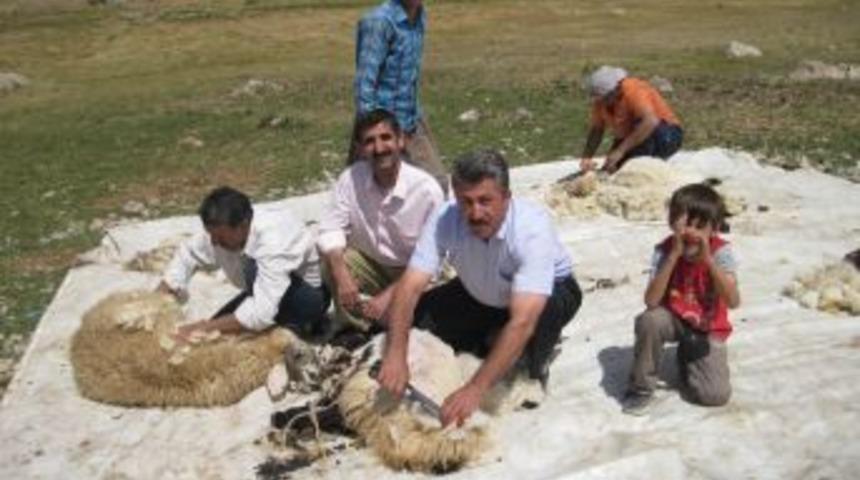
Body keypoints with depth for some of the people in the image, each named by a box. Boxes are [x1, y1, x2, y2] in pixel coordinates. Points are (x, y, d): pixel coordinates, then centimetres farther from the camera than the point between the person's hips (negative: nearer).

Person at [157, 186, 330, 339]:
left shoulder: (273, 240, -38)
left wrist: (206, 327, -36)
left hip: (308, 298, -8)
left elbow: (262, 312, -43)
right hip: (264, 295, 8)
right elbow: (186, 255, 2)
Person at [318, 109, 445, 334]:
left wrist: (389, 294, -28)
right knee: (331, 262, -24)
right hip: (369, 263, 3)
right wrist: (341, 274, -32)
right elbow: (330, 229, -14)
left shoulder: (427, 190, -25)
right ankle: (356, 331, -2)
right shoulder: (351, 178, -15)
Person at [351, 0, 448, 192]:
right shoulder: (379, 21, -19)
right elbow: (365, 84, -21)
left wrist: (414, 118, 18)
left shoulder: (420, 17, 4)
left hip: (412, 124, 7)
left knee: (437, 184, 8)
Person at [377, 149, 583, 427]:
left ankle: (535, 369, -3)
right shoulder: (446, 220, -29)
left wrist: (475, 389, -52)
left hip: (550, 291, -4)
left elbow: (522, 321, -47)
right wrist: (395, 354, -48)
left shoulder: (532, 229, -39)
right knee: (417, 316, -14)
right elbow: (410, 287, -32)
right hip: (481, 295, 4)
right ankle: (491, 346, 10)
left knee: (544, 313, -38)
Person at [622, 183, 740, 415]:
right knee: (649, 320, -36)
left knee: (717, 395, -17)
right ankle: (641, 388, -12)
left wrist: (708, 259, -39)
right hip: (673, 319, 0)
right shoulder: (664, 250, -19)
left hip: (709, 328, 0)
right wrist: (673, 256, -34)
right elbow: (651, 301, -30)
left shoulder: (721, 252, -21)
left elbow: (733, 301, -33)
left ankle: (688, 356, 17)